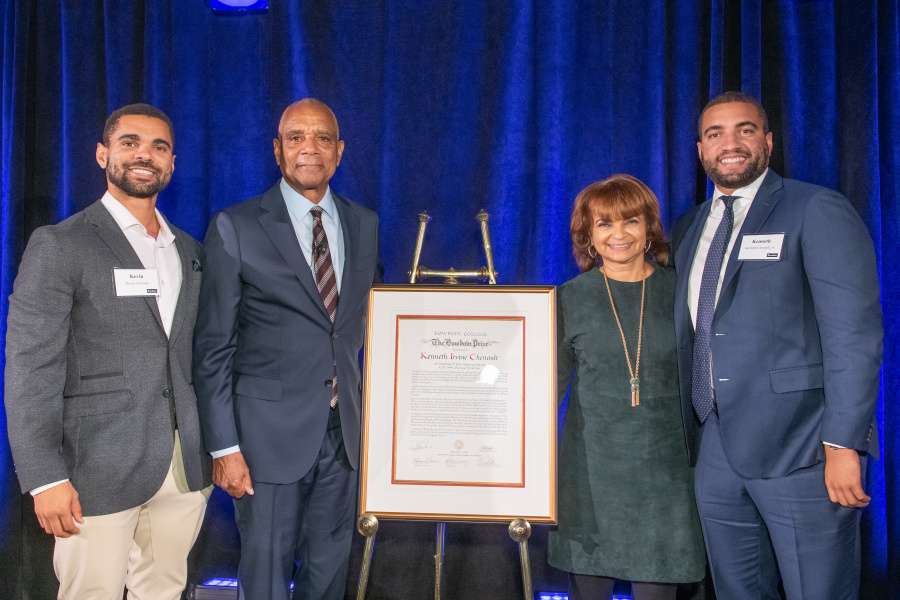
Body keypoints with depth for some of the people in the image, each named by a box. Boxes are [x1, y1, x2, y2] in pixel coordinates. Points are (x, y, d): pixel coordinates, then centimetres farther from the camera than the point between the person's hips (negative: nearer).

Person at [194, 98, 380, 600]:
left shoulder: (366, 225, 7)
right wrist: (225, 446, -10)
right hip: (271, 431, -4)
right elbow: (214, 346, -6)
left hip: (344, 430, 4)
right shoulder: (236, 227, -5)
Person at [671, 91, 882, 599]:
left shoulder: (818, 212, -6)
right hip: (717, 447, 6)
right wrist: (691, 432, 13)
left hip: (798, 445, -6)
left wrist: (843, 444, -19)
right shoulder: (690, 229, 14)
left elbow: (855, 333, -13)